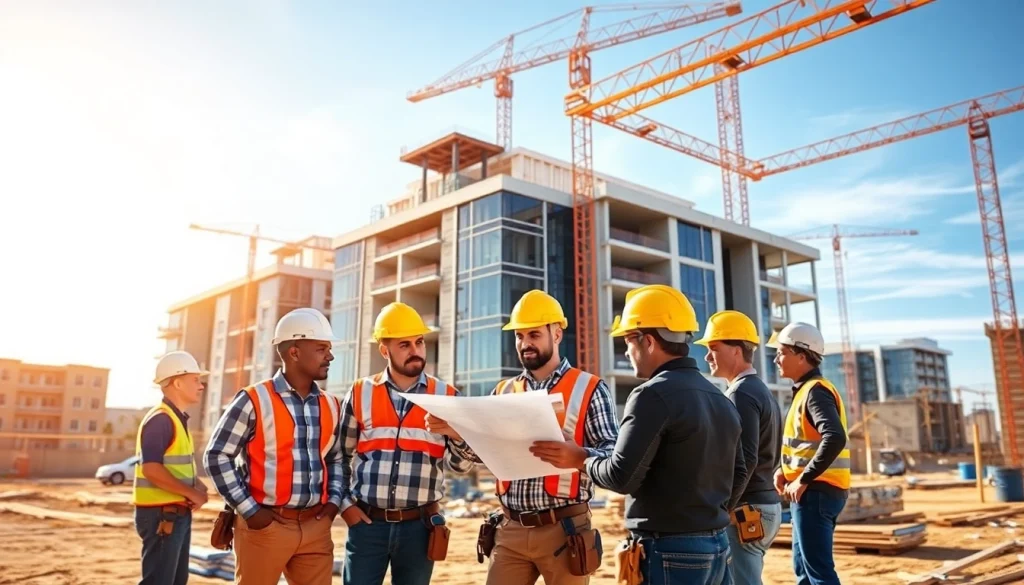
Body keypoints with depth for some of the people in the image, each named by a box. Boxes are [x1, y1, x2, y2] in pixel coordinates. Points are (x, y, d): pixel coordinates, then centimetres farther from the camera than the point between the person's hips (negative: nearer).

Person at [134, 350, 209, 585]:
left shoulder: (177, 419, 14)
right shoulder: (160, 419, -16)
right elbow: (151, 469, -25)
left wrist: (197, 485, 5)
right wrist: (192, 493, -19)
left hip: (177, 513, 10)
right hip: (161, 514, -10)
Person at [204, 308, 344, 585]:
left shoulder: (330, 406, 9)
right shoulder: (254, 401, -9)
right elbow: (217, 456, -7)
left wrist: (333, 500, 5)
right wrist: (249, 510, -11)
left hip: (316, 527, 5)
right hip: (265, 526, -5)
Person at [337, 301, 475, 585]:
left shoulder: (446, 396, 0)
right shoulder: (360, 394, 2)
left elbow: (461, 465, -4)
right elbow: (338, 457, 10)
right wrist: (345, 504, 0)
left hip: (419, 525, 0)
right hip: (367, 522, 0)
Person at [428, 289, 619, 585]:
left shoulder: (589, 389, -4)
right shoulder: (504, 391, 11)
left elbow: (614, 455, -10)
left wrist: (577, 455, -31)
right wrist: (457, 432, -10)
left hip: (563, 529, -4)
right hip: (511, 530, 4)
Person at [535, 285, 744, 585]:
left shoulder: (654, 394, -17)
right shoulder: (722, 400, 10)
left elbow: (622, 476, -21)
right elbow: (737, 473, 16)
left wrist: (580, 460, -5)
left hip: (669, 550, -8)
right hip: (717, 546, 8)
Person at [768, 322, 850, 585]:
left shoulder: (815, 390, -15)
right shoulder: (805, 390, 15)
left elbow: (835, 439, -30)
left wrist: (803, 480, -24)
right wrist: (784, 471, 7)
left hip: (815, 493, -10)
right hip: (811, 493, 10)